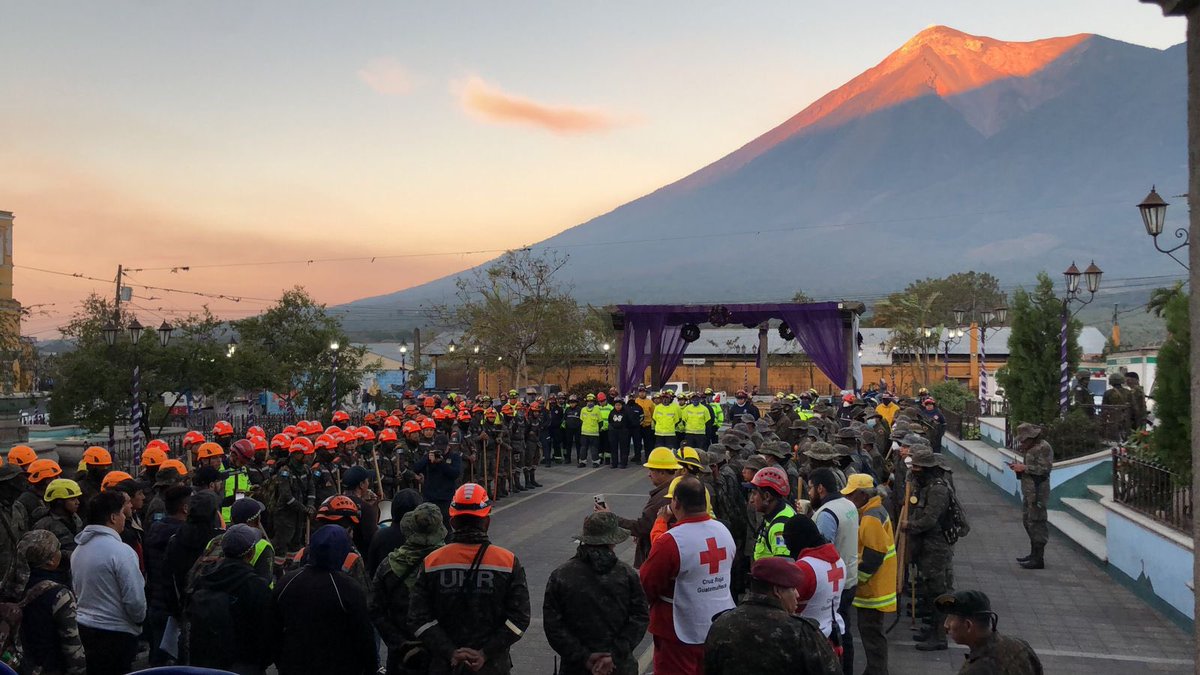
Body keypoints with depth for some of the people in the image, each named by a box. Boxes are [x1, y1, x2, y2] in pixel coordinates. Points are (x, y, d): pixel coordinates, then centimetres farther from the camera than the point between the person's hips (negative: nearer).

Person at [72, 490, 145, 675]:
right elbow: (135, 599, -20)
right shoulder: (120, 551, -20)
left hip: (85, 627, 8)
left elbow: (77, 589, 13)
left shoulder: (79, 549, 5)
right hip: (116, 633, -8)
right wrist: (140, 619, -1)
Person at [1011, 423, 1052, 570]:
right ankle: (1034, 553, 30)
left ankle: (1038, 559, -2)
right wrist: (1019, 466, 6)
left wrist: (1024, 468, -19)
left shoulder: (1043, 447, -15)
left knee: (1036, 522, -7)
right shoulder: (1030, 447, 15)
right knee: (1027, 521, 18)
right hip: (1028, 491, 10)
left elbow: (1045, 468, -22)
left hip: (1037, 491, -10)